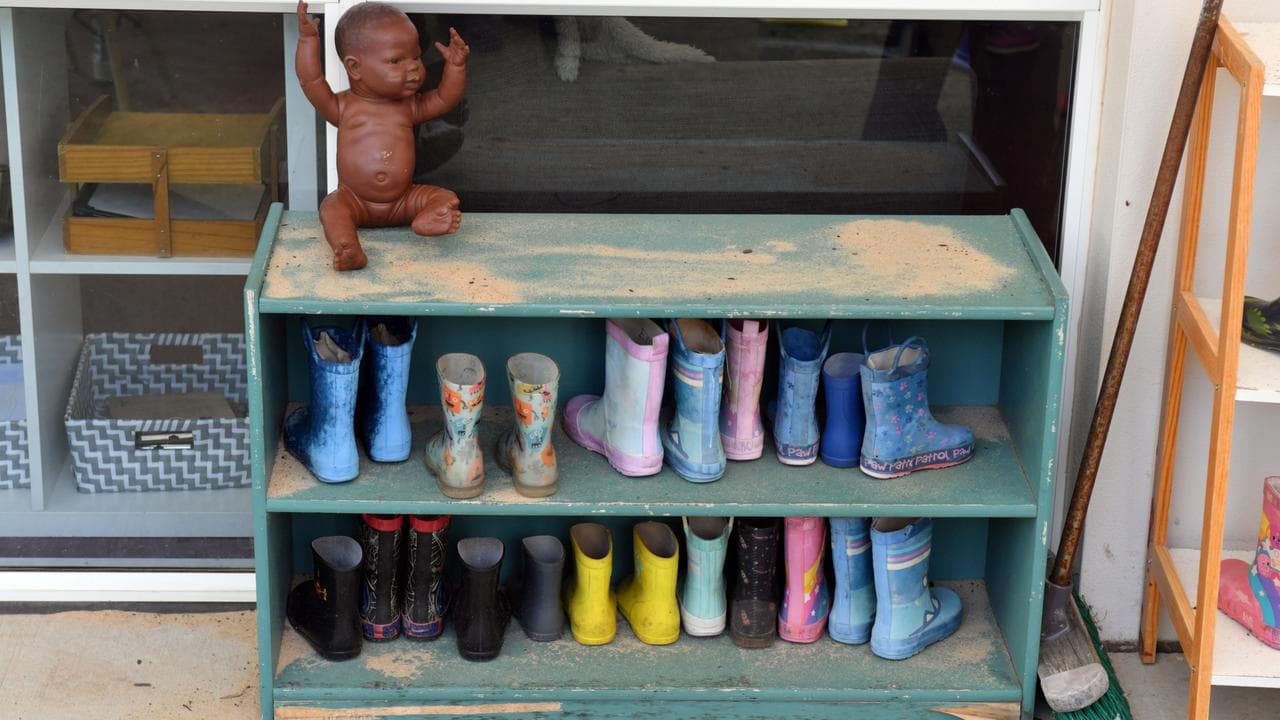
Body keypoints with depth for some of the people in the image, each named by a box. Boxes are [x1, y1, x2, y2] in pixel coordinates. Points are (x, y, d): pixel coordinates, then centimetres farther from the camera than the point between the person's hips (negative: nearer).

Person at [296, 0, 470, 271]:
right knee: (332, 207, -32)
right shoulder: (343, 107, -2)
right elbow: (311, 81, -12)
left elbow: (445, 99, 4)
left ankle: (426, 220, -45)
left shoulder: (409, 107, 8)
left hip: (403, 202, 3)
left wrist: (456, 66, -10)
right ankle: (349, 252, -54)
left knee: (446, 197, -16)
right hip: (355, 200, -3)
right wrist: (308, 40, -20)